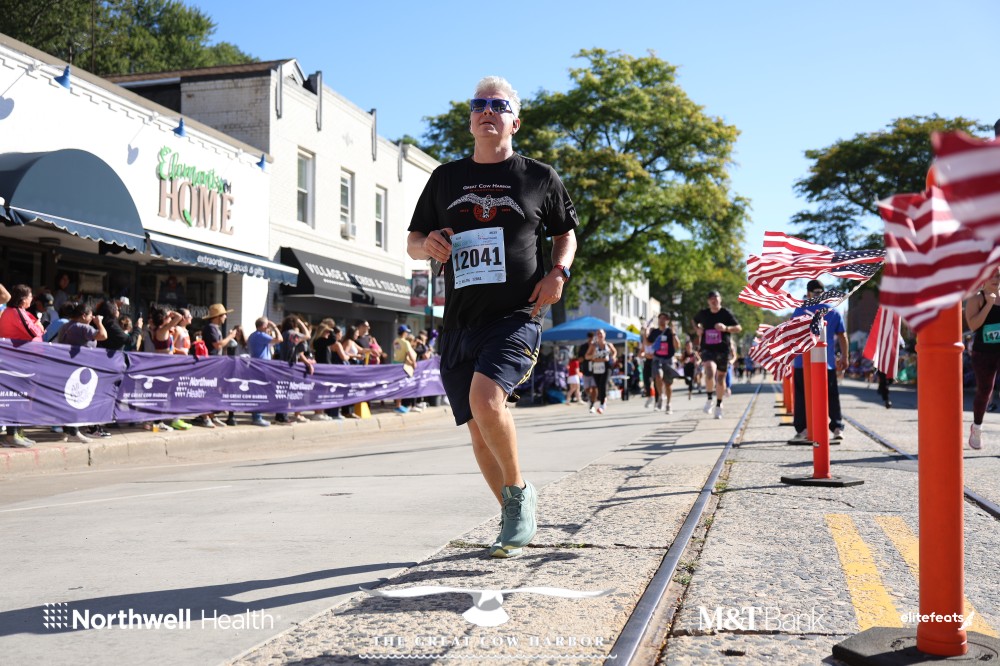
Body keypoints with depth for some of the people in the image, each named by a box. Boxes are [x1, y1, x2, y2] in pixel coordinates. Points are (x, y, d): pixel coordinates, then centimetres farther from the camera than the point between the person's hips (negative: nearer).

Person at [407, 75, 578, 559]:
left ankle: (518, 491, -2)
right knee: (479, 430, 7)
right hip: (459, 322, 4)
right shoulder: (446, 178, 14)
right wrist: (426, 245, -5)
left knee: (485, 399, -27)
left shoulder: (539, 177, 8)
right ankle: (514, 517, 27)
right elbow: (412, 242, 19)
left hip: (516, 316, -4)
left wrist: (559, 271, 0)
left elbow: (566, 232, 20)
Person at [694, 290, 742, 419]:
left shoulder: (726, 313, -2)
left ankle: (719, 406, 25)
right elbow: (695, 321, 26)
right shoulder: (703, 313, 4)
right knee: (710, 371, -27)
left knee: (721, 377, 9)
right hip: (707, 349, 0)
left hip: (723, 350, 0)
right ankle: (709, 399, -9)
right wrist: (698, 329, 5)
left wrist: (726, 328, -21)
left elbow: (739, 328, -3)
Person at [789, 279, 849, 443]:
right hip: (828, 363, 2)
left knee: (802, 397, 3)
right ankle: (837, 428, 2)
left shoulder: (800, 310, -1)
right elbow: (842, 336, 8)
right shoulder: (833, 312, 7)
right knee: (832, 396, 8)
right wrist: (844, 357, 14)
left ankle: (802, 430, 0)